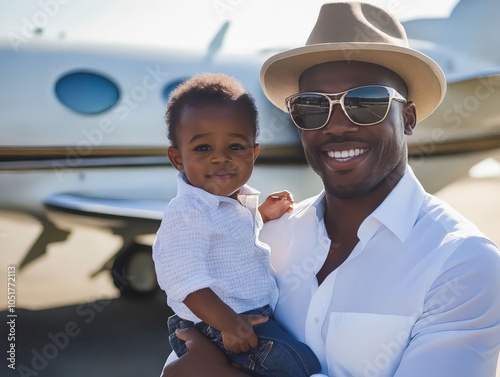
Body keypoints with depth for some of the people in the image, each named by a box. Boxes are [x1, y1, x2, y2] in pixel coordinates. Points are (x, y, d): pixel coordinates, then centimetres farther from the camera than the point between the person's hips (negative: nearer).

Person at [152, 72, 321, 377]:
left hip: (258, 312, 10)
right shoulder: (187, 213, -23)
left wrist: (264, 214, 11)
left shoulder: (238, 198, 6)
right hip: (216, 325, -9)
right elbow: (185, 280, -29)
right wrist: (227, 323, -32)